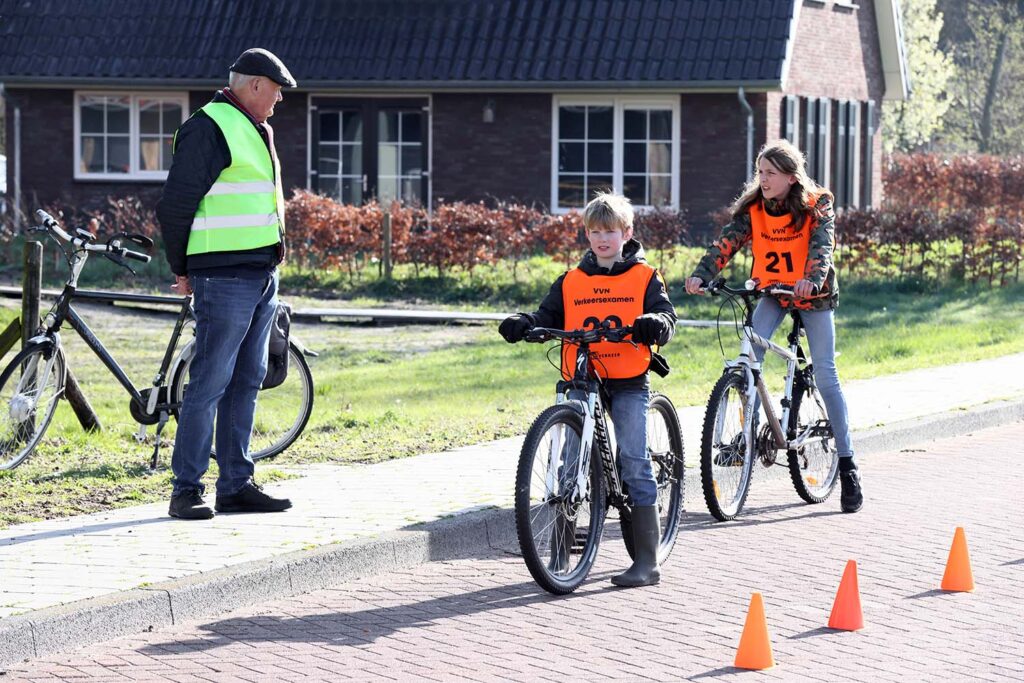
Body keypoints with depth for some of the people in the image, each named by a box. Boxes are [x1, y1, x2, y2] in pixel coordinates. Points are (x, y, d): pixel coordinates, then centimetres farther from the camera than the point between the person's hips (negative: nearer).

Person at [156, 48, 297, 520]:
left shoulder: (255, 130, 19)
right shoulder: (208, 129, -12)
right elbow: (175, 205, -13)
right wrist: (183, 269, -4)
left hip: (262, 275, 9)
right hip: (224, 280, -9)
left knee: (246, 382, 11)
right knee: (210, 382, -8)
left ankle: (237, 485, 16)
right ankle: (186, 489, -5)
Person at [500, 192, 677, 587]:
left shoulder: (643, 277, 6)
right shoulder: (571, 282, 13)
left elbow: (664, 313, -4)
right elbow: (548, 316, 9)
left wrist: (654, 324, -28)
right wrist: (522, 325, -13)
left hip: (628, 383, -3)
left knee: (633, 460, -11)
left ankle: (647, 561, -9)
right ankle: (560, 553, 9)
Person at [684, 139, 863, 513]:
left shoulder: (817, 206, -16)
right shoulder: (753, 208, -9)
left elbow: (822, 245, -31)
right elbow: (727, 242, -21)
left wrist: (812, 280, -51)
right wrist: (701, 275, -39)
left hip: (813, 295, -3)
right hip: (772, 291, 3)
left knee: (825, 376, -6)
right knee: (750, 354, -22)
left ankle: (847, 464, 0)